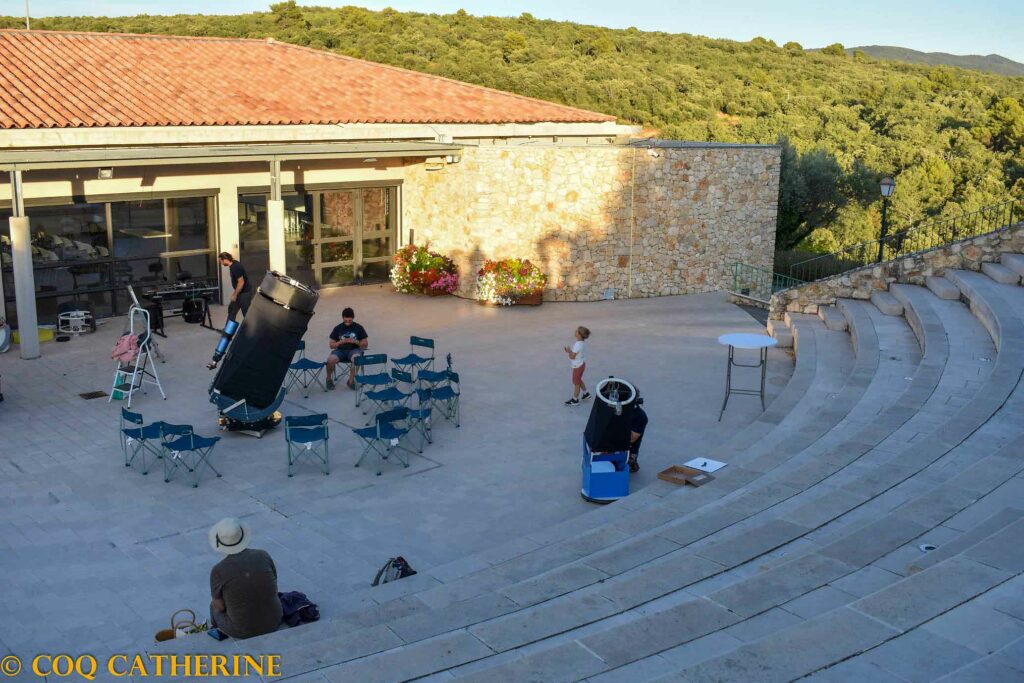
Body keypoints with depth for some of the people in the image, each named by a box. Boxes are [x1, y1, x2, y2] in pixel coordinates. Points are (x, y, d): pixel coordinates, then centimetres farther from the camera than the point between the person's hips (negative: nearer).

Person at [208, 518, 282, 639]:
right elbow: (273, 590, 1)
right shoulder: (264, 556, -12)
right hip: (273, 622, 2)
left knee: (214, 606, 29)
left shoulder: (218, 571, -20)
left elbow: (220, 606, -8)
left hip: (242, 630, -2)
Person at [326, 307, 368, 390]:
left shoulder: (359, 328, 6)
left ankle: (351, 380, -18)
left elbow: (365, 344, 7)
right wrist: (341, 342, -11)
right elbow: (331, 345, 8)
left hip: (354, 349, -1)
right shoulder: (338, 329, 8)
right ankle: (329, 379, -3)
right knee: (331, 359, -33)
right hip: (340, 350, 1)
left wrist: (355, 341, -12)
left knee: (356, 358, -39)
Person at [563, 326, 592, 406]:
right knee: (579, 380, 27)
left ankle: (575, 400, 19)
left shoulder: (578, 344, -30)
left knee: (576, 383, 6)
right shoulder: (583, 342, -2)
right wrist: (569, 350, -2)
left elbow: (572, 356, -26)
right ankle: (586, 393, 40)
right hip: (581, 364, 9)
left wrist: (569, 351, -8)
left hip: (578, 366, -9)